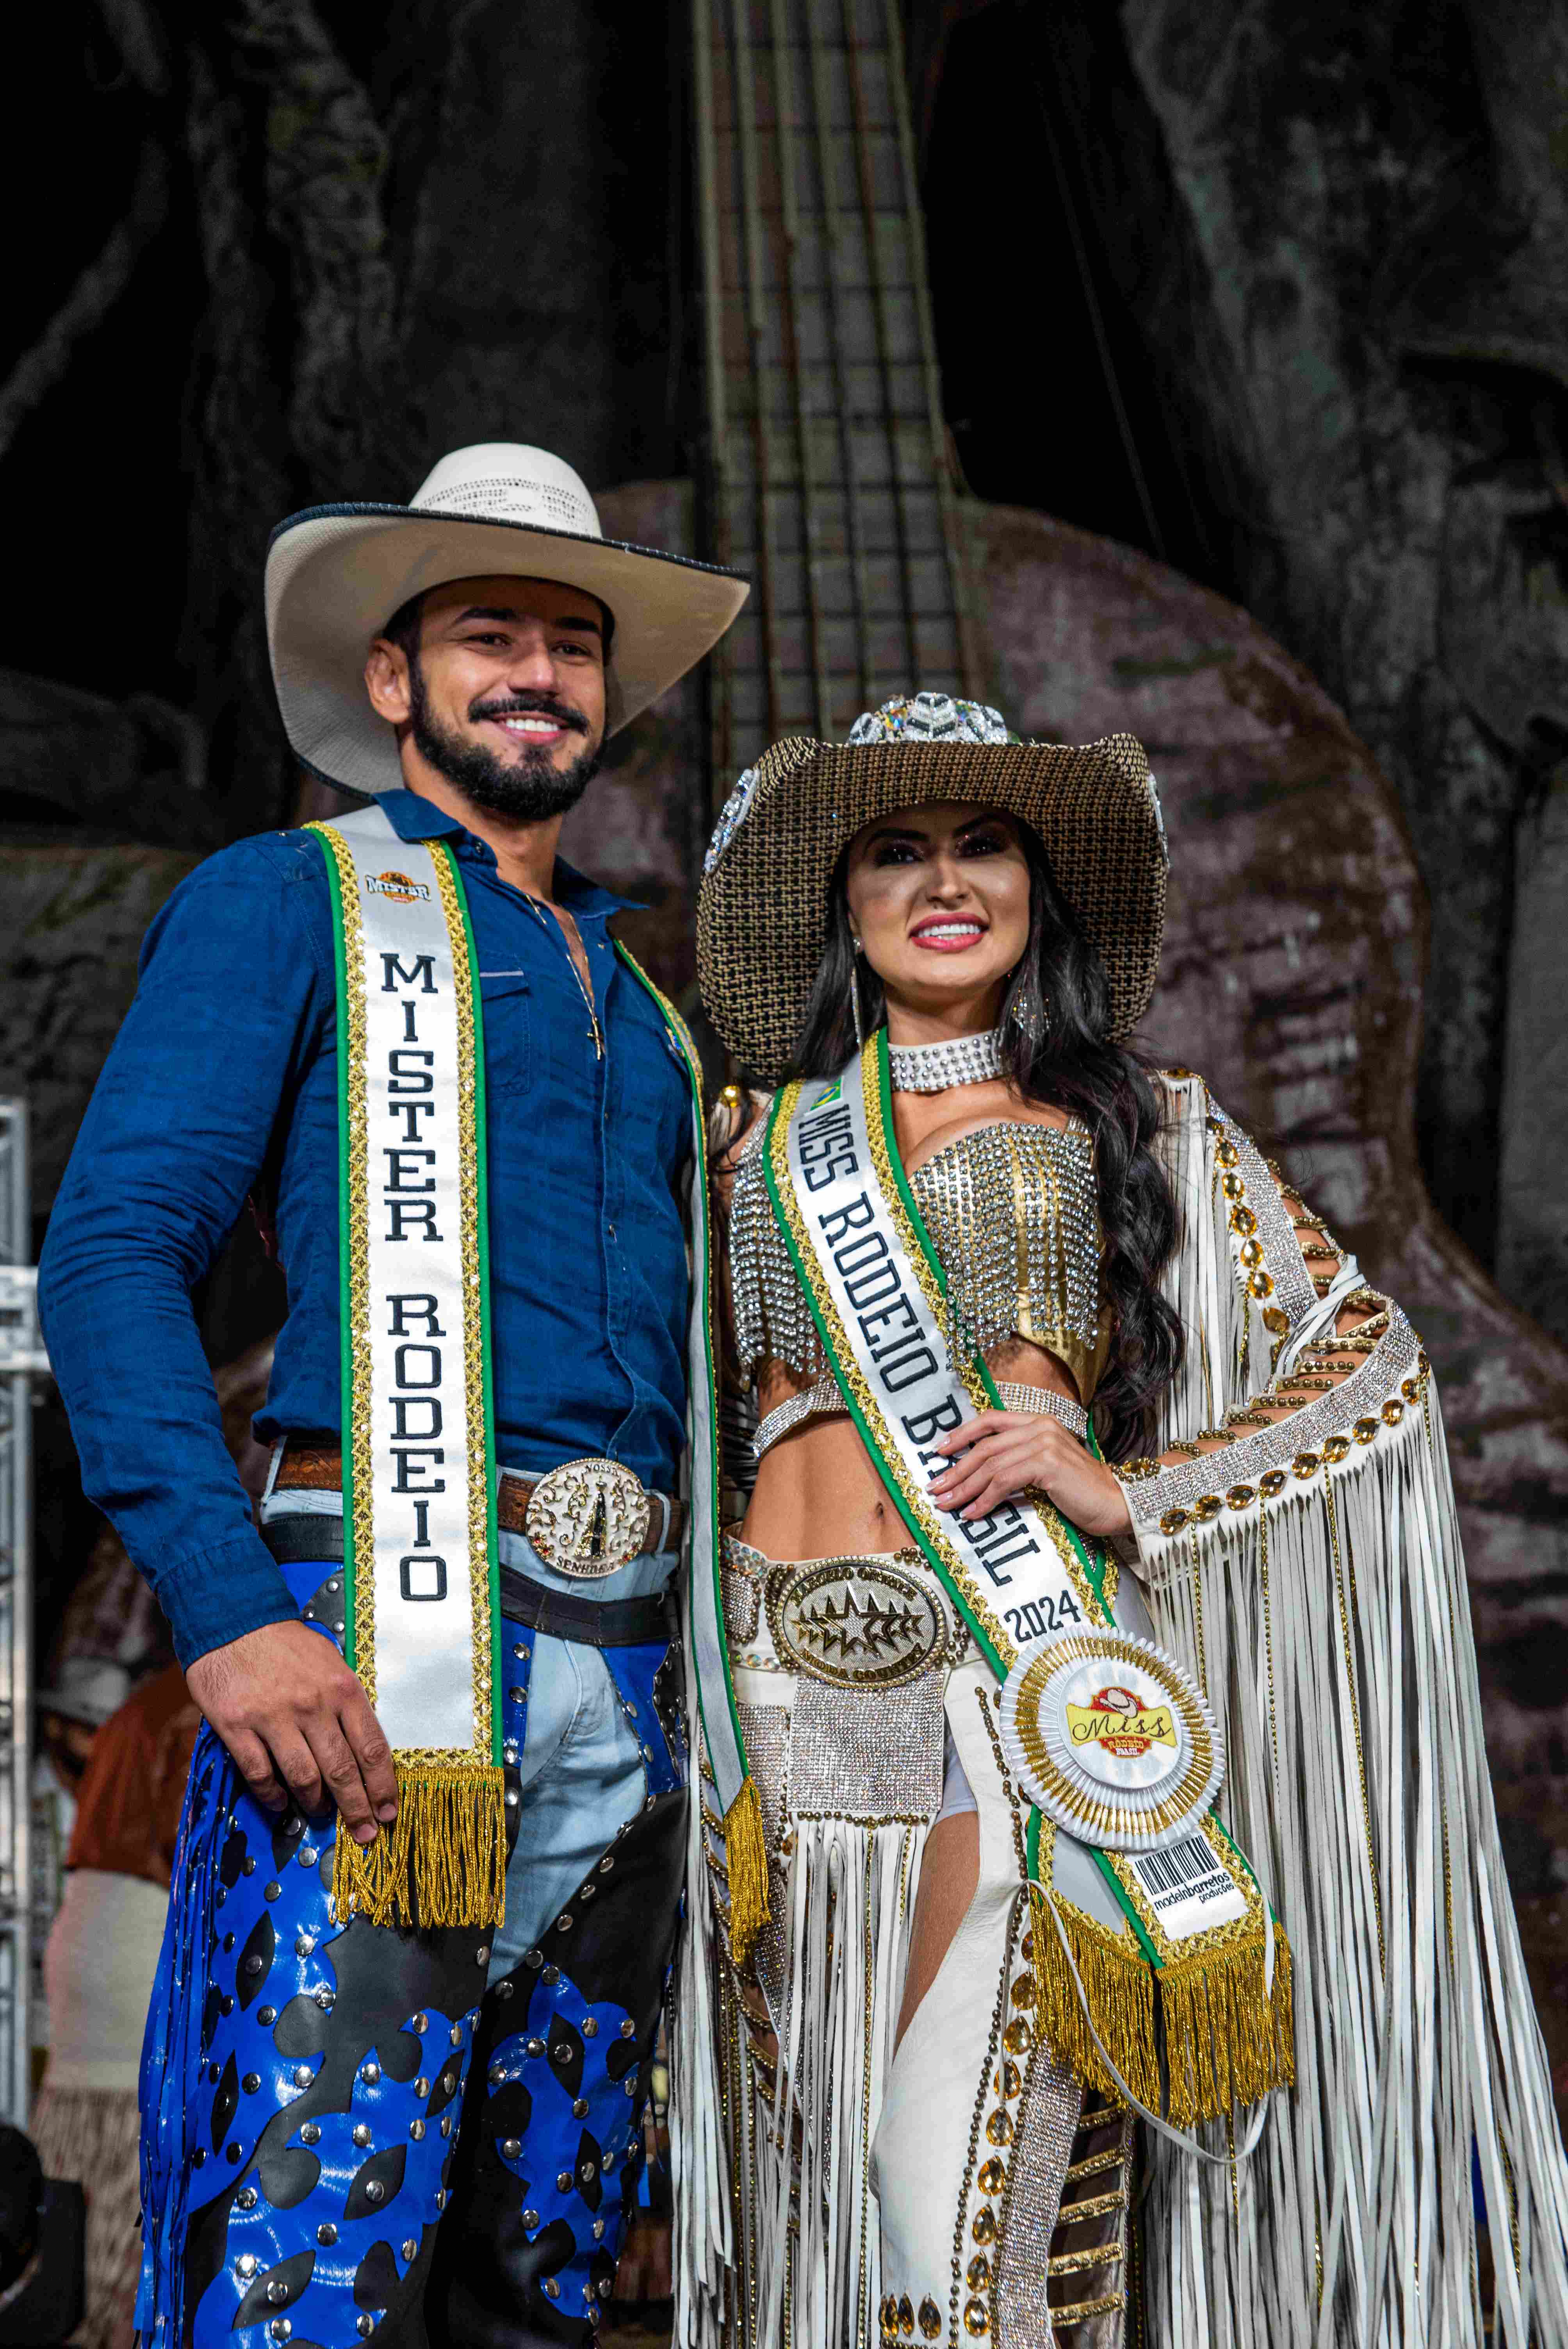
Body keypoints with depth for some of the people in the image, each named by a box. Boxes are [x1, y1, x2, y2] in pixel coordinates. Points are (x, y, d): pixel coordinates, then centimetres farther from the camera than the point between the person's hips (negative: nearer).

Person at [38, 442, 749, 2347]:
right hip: (382, 1645, -6)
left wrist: (703, 1648, 13)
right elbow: (110, 1249, -7)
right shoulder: (292, 900, 4)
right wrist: (228, 1608, -19)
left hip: (628, 1668, 6)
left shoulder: (632, 989, 23)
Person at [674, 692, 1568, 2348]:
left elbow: (1369, 1357, 7)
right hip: (802, 1686, 2)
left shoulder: (1143, 1128, 10)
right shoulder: (762, 1141, 15)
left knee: (969, 2212, -8)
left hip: (1033, 1672, -2)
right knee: (814, 2189, 5)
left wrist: (1129, 1492, -5)